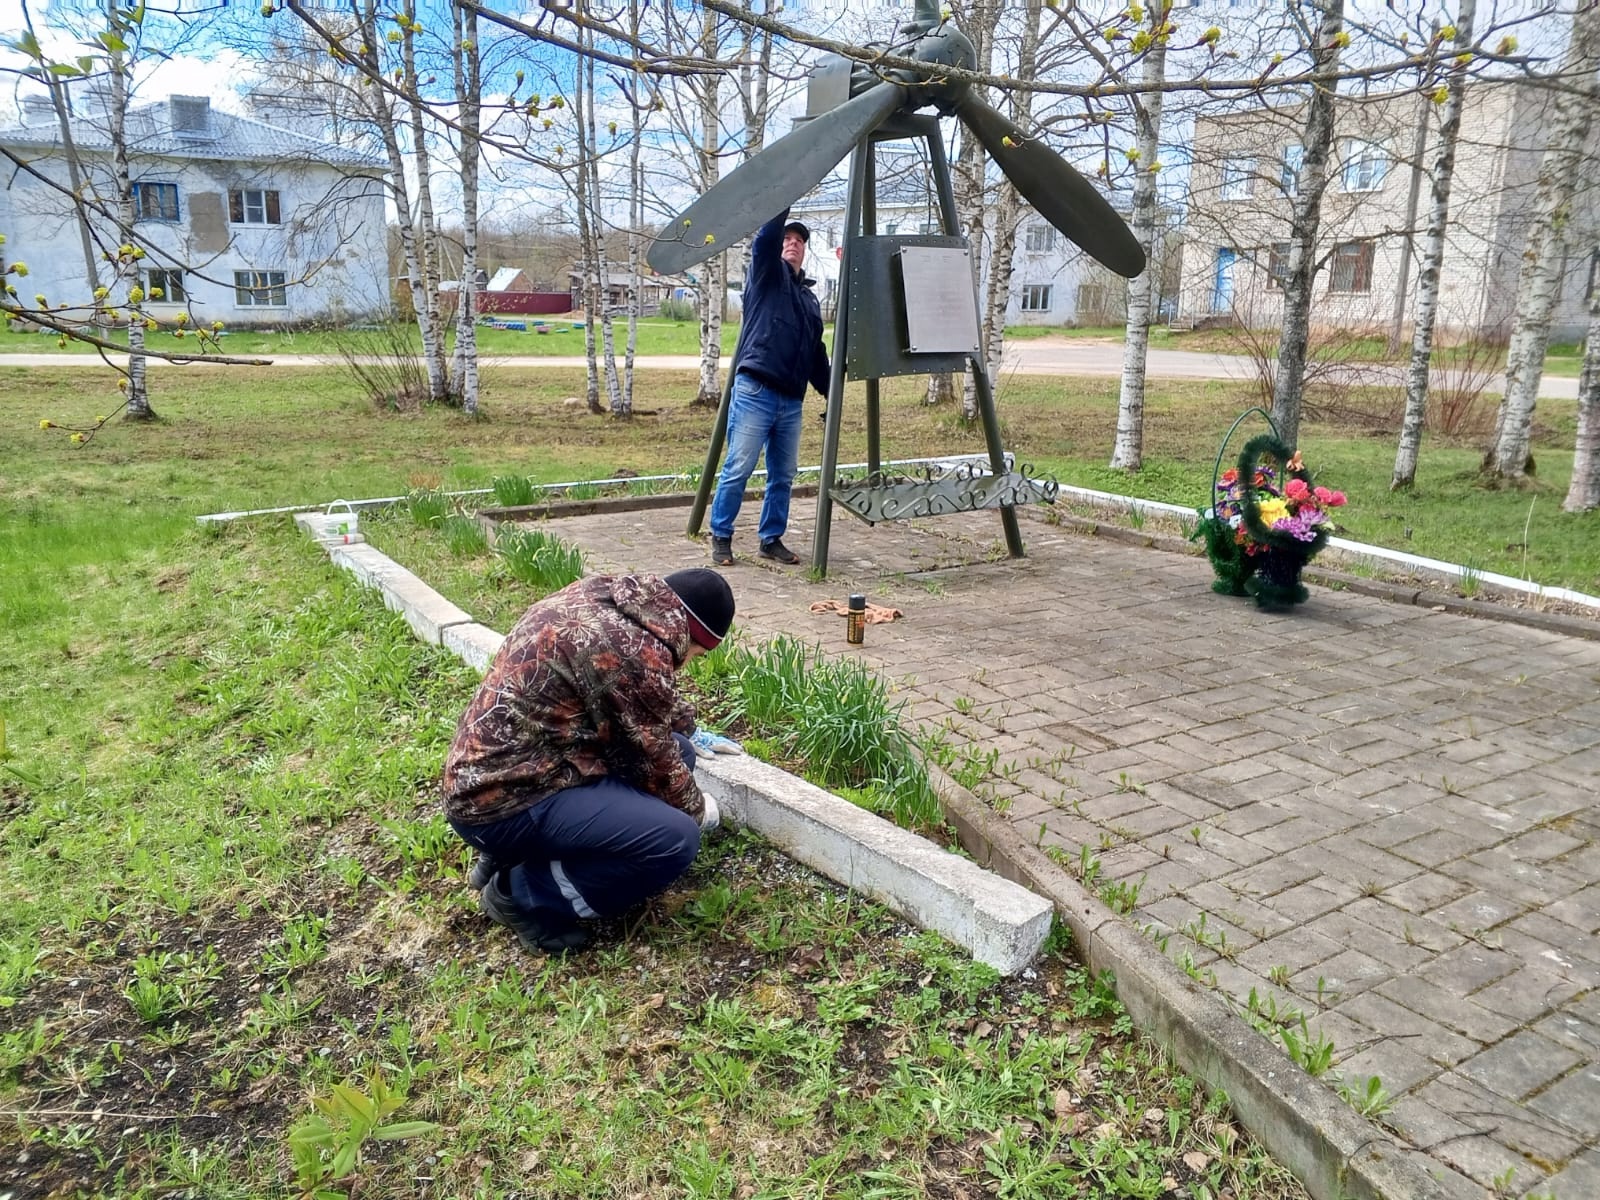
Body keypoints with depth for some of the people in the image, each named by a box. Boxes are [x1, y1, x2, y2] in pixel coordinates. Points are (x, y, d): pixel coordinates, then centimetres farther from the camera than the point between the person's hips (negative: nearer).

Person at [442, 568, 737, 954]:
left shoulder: (599, 598, 5)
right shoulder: (632, 649, -23)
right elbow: (654, 760, -10)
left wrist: (686, 729, 36)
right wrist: (696, 807, 9)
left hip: (494, 771, 10)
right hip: (503, 802, -10)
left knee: (676, 750, 12)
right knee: (676, 838, -20)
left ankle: (514, 853, 13)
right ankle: (523, 892, -1)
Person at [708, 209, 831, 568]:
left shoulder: (810, 298, 23)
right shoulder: (766, 274, 7)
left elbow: (816, 354, 24)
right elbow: (765, 237, -14)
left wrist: (831, 393, 18)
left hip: (791, 400, 6)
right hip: (755, 392, -6)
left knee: (783, 475, 7)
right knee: (738, 469, -6)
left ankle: (771, 539, 18)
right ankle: (721, 537, 6)